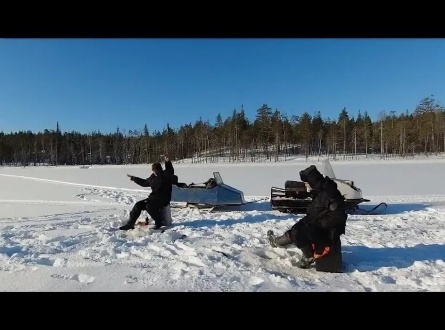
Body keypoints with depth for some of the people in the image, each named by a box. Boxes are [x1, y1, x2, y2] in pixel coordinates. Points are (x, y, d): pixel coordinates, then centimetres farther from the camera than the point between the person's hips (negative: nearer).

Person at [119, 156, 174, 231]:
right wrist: (133, 178, 32)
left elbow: (170, 171, -31)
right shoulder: (153, 177, 12)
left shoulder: (166, 175, -9)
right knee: (138, 205, -1)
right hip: (154, 197, 8)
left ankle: (158, 223, -9)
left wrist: (168, 163, -50)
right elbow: (144, 182, 28)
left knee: (149, 206, -31)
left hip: (164, 199, -8)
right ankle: (130, 224, 11)